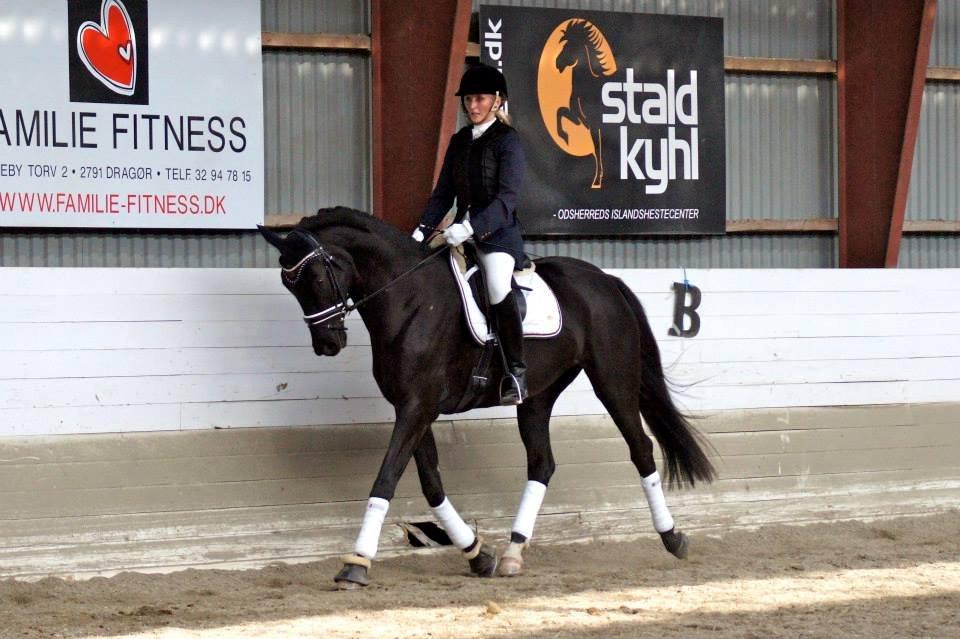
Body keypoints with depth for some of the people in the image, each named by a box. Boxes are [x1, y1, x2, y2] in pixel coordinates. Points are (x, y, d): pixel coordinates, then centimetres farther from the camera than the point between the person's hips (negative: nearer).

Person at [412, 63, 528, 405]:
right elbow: (443, 193, 16)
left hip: (498, 232, -8)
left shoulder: (507, 140, -6)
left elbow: (507, 198, -15)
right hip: (463, 232, 8)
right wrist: (422, 230, 2)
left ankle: (516, 371, -25)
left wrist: (471, 226, -28)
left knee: (498, 287, -32)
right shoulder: (459, 141, 14)